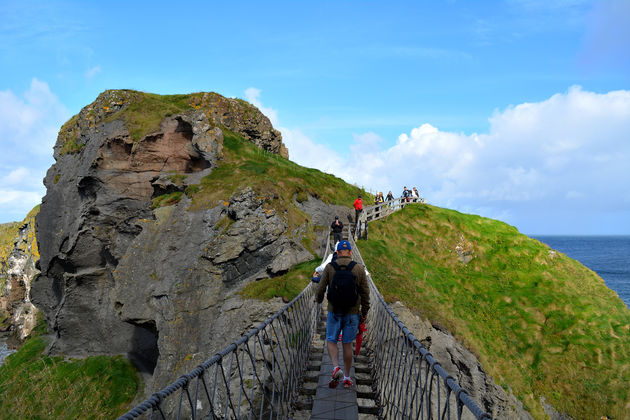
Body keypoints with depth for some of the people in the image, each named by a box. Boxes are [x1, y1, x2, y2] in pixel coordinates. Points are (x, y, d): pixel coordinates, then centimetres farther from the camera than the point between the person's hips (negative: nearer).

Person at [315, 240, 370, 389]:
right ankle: (347, 378, 18)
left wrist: (318, 299, 20)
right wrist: (364, 313, 10)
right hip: (352, 313, 1)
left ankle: (336, 367, -8)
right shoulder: (359, 268, -5)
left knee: (331, 341, 14)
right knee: (347, 344, 11)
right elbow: (365, 293, -2)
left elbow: (321, 289, -3)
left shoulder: (329, 268, -8)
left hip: (334, 312, -1)